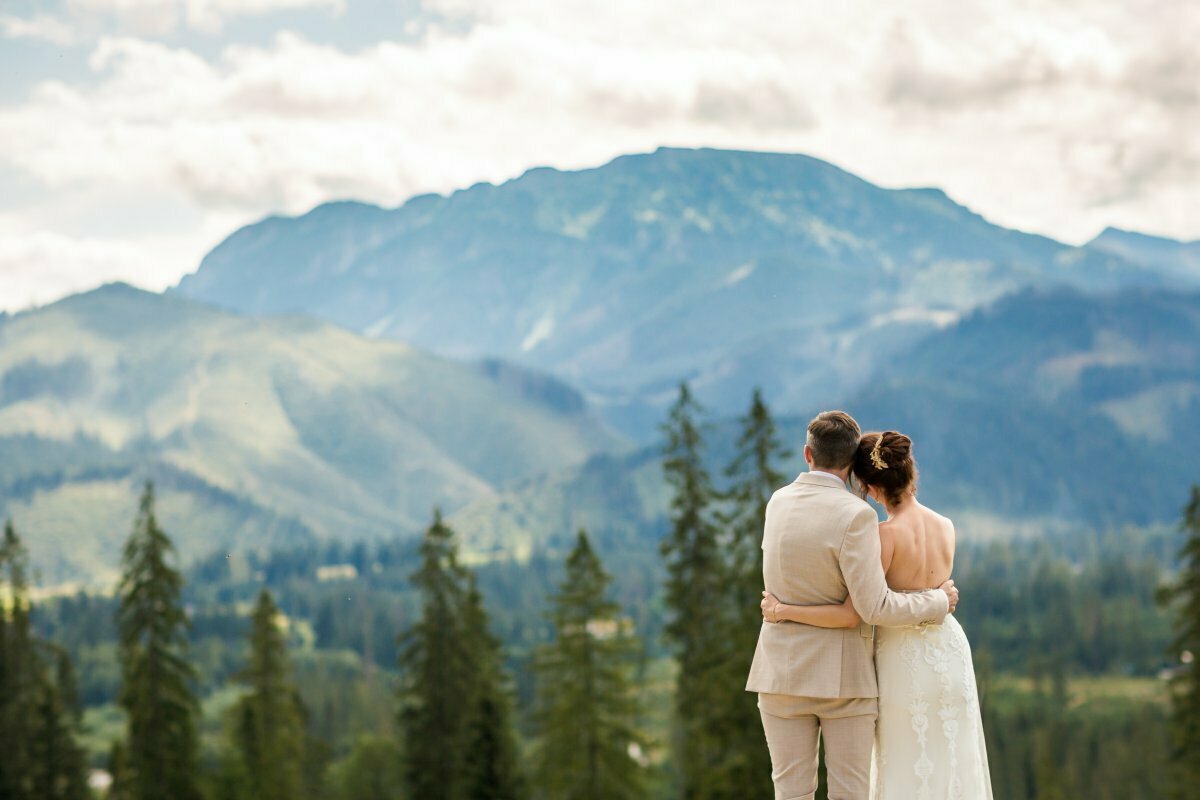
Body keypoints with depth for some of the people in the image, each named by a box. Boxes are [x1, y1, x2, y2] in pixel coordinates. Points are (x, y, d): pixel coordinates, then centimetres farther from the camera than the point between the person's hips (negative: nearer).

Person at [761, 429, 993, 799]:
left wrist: (782, 610, -14)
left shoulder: (886, 535, -20)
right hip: (949, 654, 5)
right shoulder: (946, 527, -2)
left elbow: (852, 616, -22)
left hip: (903, 663, -5)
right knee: (951, 768, 13)